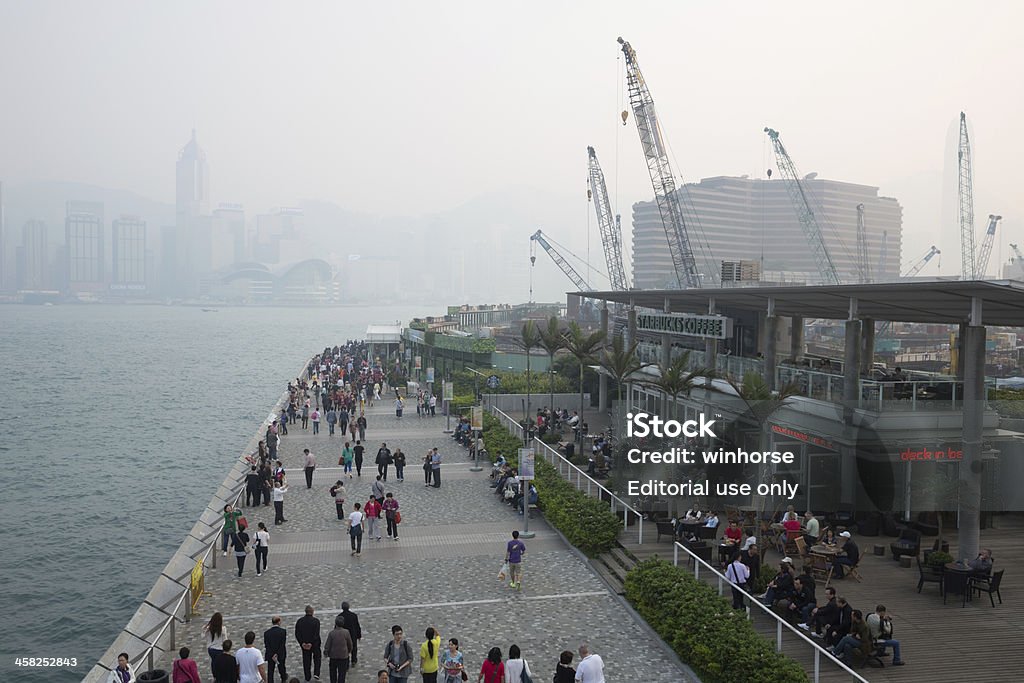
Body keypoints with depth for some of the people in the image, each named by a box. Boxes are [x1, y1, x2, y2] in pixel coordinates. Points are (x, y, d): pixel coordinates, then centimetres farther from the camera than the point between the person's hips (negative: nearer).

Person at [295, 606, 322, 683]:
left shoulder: (299, 621, -5)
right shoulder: (316, 621, -15)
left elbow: (297, 634, -7)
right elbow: (316, 634, -20)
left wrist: (302, 643, -8)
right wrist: (311, 643, -15)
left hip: (304, 644, 2)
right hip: (315, 644, -2)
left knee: (306, 660, 15)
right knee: (317, 657, 19)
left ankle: (307, 677, 21)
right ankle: (316, 673, 8)